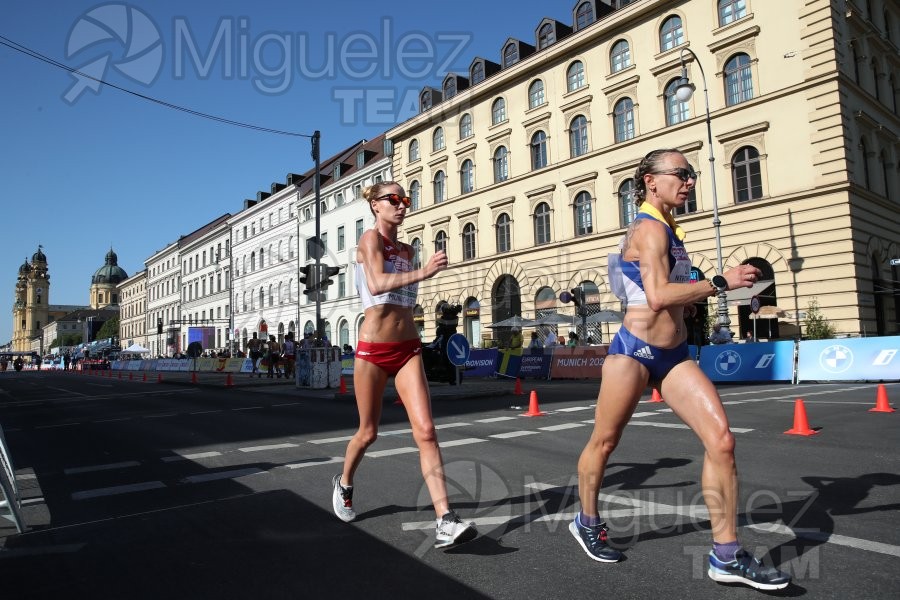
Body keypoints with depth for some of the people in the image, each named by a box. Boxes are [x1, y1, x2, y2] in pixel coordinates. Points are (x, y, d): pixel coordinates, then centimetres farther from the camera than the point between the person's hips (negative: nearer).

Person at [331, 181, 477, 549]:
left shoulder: (406, 250, 14)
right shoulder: (370, 238, -7)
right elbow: (376, 284, -26)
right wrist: (423, 273, -37)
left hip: (408, 349, 5)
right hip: (373, 349, -5)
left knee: (425, 430, -9)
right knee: (368, 432, 11)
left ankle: (445, 521, -11)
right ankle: (344, 484, 41)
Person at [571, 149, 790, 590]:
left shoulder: (666, 229, 16)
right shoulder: (650, 228, -13)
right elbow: (658, 296, -27)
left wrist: (696, 296, 21)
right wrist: (721, 282, -21)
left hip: (675, 355, 8)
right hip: (634, 351, -8)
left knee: (721, 439, -6)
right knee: (604, 442, 9)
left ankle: (727, 556, 6)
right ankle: (587, 523, 33)